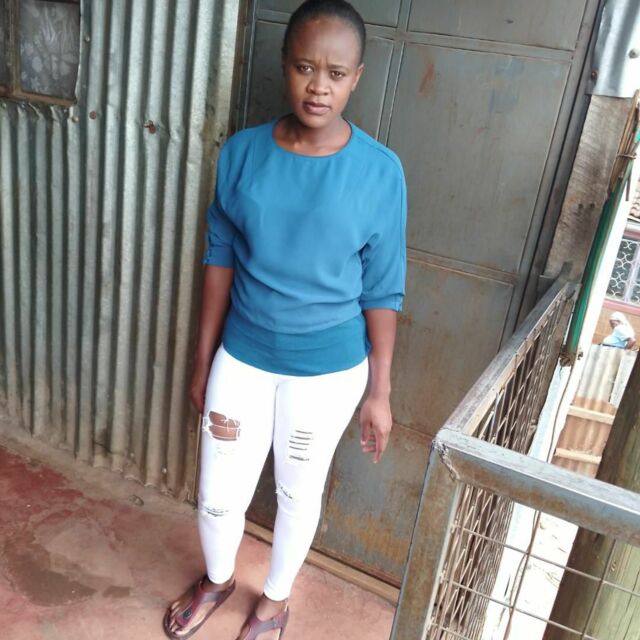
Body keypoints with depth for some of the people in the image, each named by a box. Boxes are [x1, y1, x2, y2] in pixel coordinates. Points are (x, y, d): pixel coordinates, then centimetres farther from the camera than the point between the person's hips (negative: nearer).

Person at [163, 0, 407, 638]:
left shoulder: (380, 171, -13)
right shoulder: (241, 152, -7)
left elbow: (382, 292, -7)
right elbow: (220, 258, 1)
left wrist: (379, 391, -3)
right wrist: (203, 360, 4)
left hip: (328, 370, -1)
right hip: (242, 358, 2)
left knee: (299, 495, 18)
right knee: (217, 498, 14)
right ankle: (217, 579, 49)